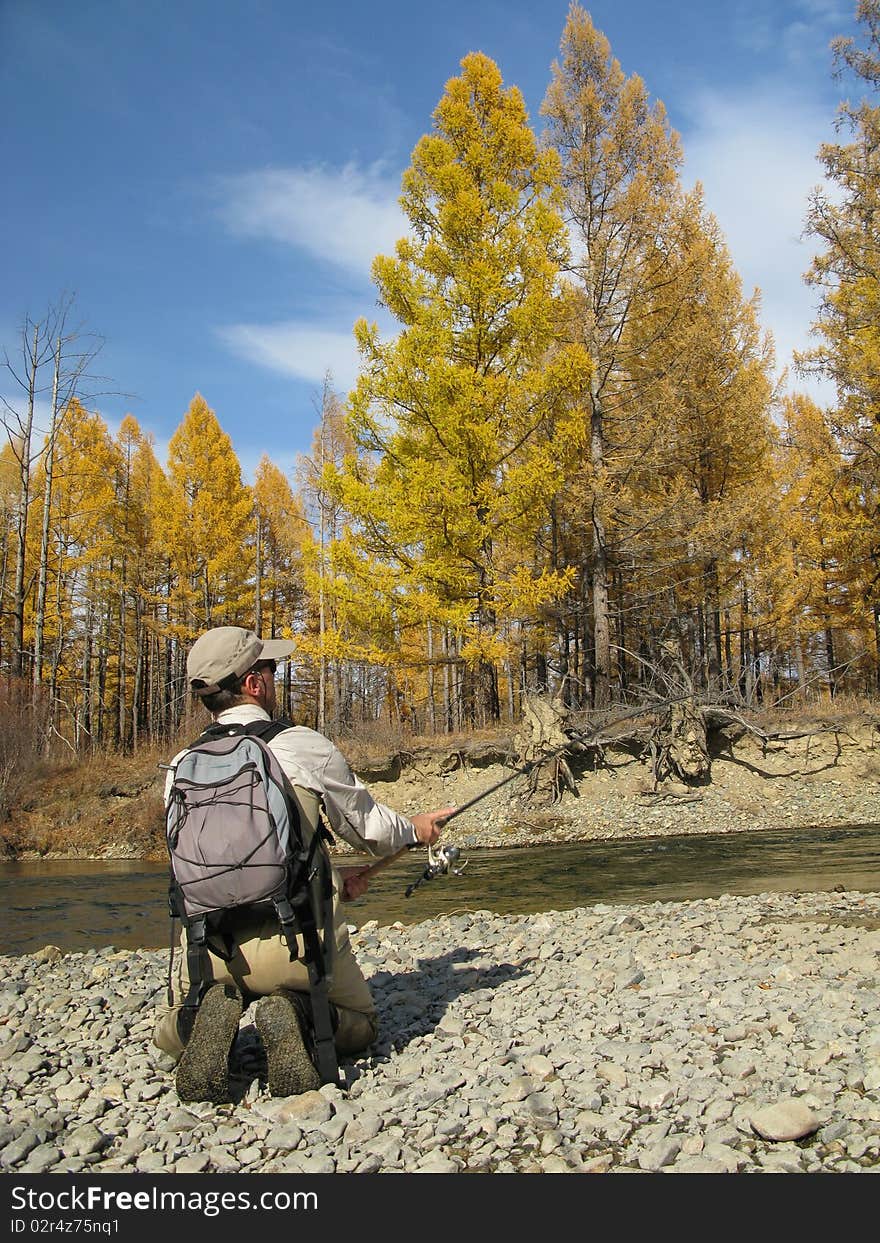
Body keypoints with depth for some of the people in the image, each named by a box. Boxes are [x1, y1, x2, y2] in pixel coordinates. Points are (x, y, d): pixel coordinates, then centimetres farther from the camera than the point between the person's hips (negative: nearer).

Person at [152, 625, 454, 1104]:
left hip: (209, 945, 3)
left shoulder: (181, 768, 4)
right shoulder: (303, 746, -6)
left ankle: (210, 1016, -4)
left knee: (171, 1034, 31)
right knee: (360, 1024, 26)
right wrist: (415, 828, 32)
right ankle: (302, 1018, -8)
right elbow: (367, 825, 8)